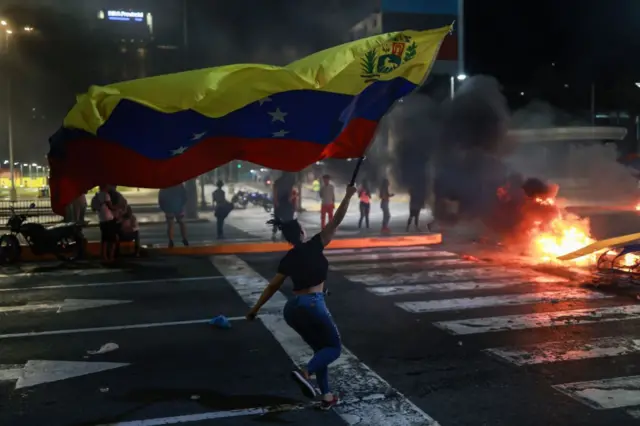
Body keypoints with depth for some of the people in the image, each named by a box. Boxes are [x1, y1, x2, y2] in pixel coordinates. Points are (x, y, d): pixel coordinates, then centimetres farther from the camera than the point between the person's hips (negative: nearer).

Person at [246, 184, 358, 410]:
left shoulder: (288, 259, 10)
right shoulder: (313, 247, -5)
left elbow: (273, 286, 13)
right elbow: (335, 222, -6)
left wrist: (255, 309, 22)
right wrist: (348, 196, 0)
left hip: (292, 308, 7)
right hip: (312, 304, -7)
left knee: (320, 348, 21)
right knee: (334, 347, 7)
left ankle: (326, 396, 17)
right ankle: (305, 373, -20)